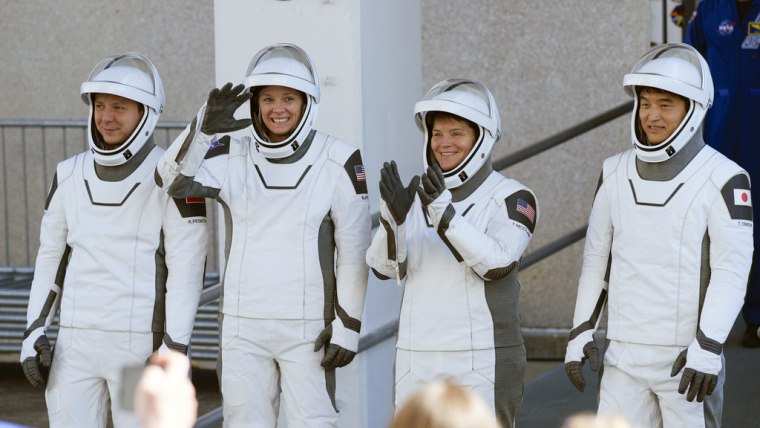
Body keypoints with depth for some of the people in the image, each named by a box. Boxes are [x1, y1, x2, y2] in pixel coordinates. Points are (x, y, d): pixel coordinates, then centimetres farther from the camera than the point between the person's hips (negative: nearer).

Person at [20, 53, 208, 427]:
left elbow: (187, 272, -11)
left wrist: (174, 353, -17)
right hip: (77, 344, 4)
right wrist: (34, 334, 5)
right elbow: (52, 256, 13)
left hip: (142, 345, -4)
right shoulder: (70, 177, 6)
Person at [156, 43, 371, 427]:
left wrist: (347, 325, -7)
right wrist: (204, 128, -24)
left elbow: (354, 252, -3)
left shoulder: (338, 162, -5)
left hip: (308, 329, -3)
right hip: (243, 327, 3)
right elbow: (173, 183, -10)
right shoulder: (233, 154, 3)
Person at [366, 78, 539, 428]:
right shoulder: (417, 197, 11)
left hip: (483, 364, -5)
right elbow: (385, 267, -1)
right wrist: (393, 216, -20)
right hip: (417, 362, 5)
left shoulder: (512, 198, -4)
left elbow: (497, 263, -19)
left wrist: (444, 214, -30)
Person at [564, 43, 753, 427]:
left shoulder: (721, 179, -8)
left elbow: (732, 271, -11)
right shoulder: (616, 174, 9)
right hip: (624, 354, 5)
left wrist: (708, 348, -19)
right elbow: (597, 258, 14)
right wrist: (581, 331, 8)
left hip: (686, 357, -4)